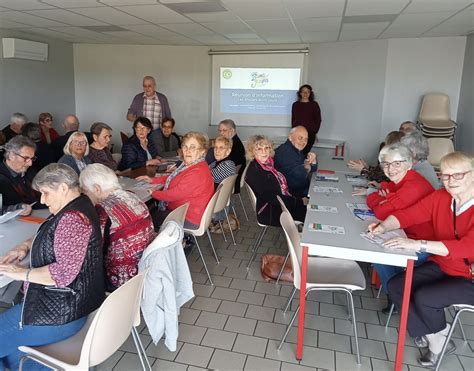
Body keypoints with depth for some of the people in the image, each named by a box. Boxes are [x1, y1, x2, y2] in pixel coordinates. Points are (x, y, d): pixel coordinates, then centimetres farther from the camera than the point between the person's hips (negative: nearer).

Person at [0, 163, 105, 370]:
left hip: (61, 313, -9)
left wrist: (22, 273, -18)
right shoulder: (73, 210, 7)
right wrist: (25, 246, 6)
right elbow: (49, 238, 24)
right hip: (67, 301, 9)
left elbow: (64, 272, -31)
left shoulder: (73, 219, -24)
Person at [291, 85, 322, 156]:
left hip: (309, 134, -2)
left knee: (305, 152, -10)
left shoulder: (314, 105, 4)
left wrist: (315, 132, 0)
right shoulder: (295, 105, 12)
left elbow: (318, 120, 5)